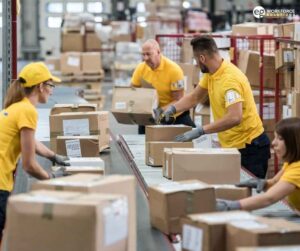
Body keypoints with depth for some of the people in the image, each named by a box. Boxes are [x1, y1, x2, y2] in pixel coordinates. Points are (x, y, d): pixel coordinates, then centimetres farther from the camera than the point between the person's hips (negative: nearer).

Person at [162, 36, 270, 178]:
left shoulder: (230, 79, -25)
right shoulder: (210, 74, 2)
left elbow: (234, 118, -36)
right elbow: (194, 98, 16)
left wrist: (200, 131, -36)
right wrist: (172, 108, -2)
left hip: (249, 147, -8)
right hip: (231, 145, 8)